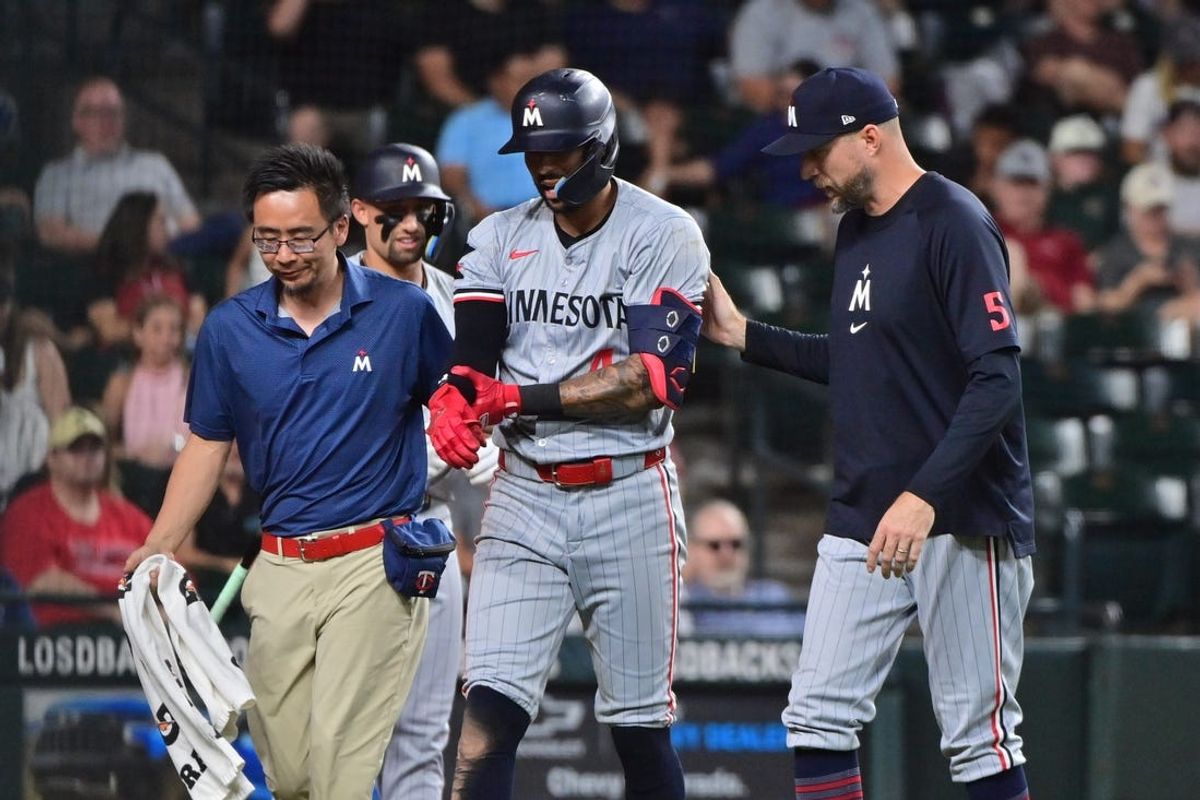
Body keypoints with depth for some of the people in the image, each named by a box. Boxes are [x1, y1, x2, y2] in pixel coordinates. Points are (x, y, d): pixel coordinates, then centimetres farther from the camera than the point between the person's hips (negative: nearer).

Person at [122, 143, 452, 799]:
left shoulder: (404, 313, -1)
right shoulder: (230, 328, 5)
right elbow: (206, 446, 11)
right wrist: (156, 550, 1)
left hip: (372, 565, -4)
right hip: (279, 568, 4)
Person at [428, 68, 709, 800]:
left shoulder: (663, 235, -4)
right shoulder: (501, 239, 10)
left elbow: (653, 379, -14)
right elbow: (471, 361, 1)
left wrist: (523, 397, -16)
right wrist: (452, 402, -23)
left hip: (629, 497, -3)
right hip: (525, 495, 3)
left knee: (640, 723, 3)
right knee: (489, 712, -11)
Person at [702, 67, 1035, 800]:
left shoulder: (954, 224, -13)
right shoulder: (857, 229, 15)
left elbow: (996, 381, -20)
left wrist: (925, 497, -29)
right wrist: (745, 336, 17)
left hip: (962, 520, -9)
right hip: (863, 520, 9)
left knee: (978, 734, -4)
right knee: (819, 718, 3)